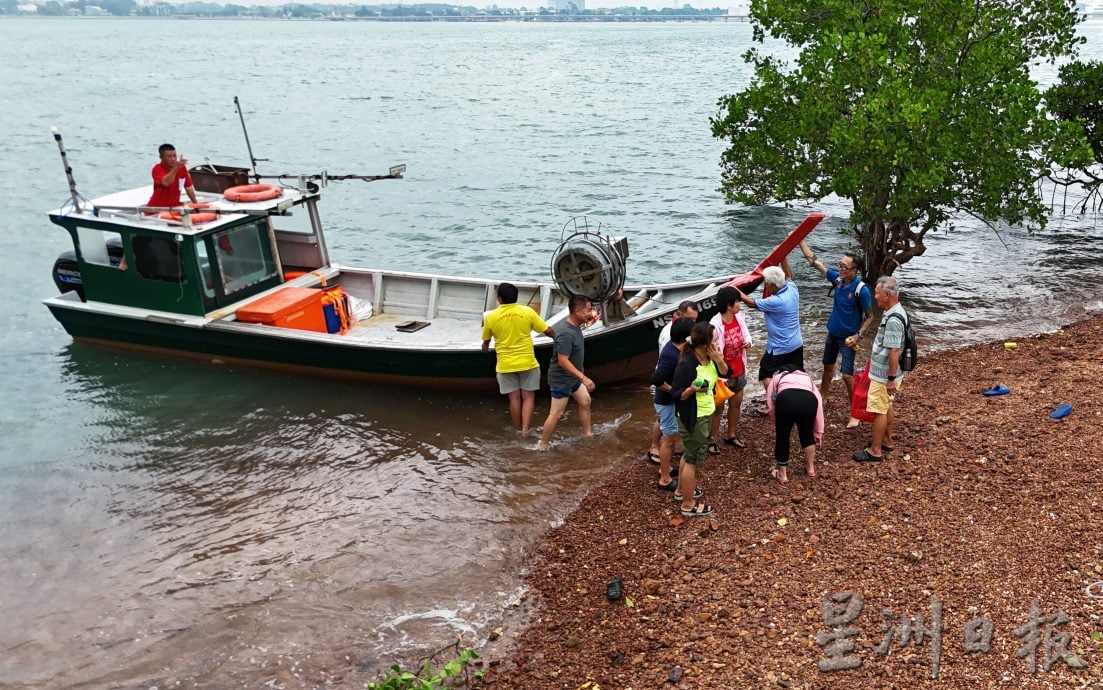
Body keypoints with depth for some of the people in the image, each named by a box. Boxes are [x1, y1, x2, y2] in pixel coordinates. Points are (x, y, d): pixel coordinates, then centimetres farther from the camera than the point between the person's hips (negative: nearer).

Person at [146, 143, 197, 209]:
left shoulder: (182, 167, 1)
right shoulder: (157, 169, -15)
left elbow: (188, 187, 10)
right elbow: (165, 182, -36)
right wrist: (176, 168, -45)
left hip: (174, 207, 4)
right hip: (156, 208, -4)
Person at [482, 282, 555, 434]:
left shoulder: (491, 317, -6)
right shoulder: (528, 312, -8)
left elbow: (486, 339, 11)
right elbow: (548, 330, 0)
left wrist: (485, 347, 35)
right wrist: (557, 337, 23)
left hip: (505, 365, 1)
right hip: (527, 363, -1)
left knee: (514, 399, 10)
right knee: (528, 397, 8)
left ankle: (519, 431, 20)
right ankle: (525, 430, -3)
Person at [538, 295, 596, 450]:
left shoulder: (575, 327, 1)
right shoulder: (566, 334, -31)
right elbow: (563, 361, -32)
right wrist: (584, 378, -33)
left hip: (573, 378, 10)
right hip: (561, 379, -10)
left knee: (585, 401, 20)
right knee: (556, 413, -1)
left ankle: (587, 433, 36)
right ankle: (543, 445, 11)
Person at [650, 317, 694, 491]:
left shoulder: (673, 347, -1)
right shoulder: (672, 355, -30)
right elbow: (656, 380, -33)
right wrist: (675, 391, -21)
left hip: (668, 400, 9)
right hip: (667, 402, -9)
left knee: (667, 436, 23)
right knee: (669, 438, 2)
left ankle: (664, 468, 38)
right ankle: (665, 479, 13)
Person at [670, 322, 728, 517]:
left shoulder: (709, 358, -4)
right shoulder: (686, 364, -27)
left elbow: (724, 373, 7)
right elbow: (676, 394, -22)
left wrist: (718, 359, -12)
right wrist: (692, 389, -41)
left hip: (704, 414, 9)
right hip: (692, 418, -9)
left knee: (690, 454, 24)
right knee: (693, 458, 1)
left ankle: (681, 490, 42)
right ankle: (688, 505, 12)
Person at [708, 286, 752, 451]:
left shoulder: (739, 317, -6)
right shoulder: (716, 325, -27)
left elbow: (746, 335, 7)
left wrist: (748, 342, -15)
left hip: (739, 370, 7)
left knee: (736, 404, 20)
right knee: (718, 408, 8)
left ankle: (731, 436, 38)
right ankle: (712, 439, 25)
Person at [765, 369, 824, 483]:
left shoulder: (777, 378, 38)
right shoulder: (809, 379, 42)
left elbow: (771, 407, 23)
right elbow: (819, 406, 34)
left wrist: (779, 424, 35)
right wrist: (818, 434, 41)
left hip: (785, 398, -2)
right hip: (809, 400, 2)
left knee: (782, 437, 20)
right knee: (807, 434, 30)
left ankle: (782, 474, 29)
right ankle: (810, 468, 42)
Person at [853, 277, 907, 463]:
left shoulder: (893, 319, -28)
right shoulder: (895, 312, 5)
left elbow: (894, 351, -28)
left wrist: (891, 379, -24)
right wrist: (874, 353, 26)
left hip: (884, 375, -10)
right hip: (884, 372, 10)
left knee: (879, 410, -1)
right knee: (886, 406, 22)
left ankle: (875, 451, 8)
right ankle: (886, 440, 37)